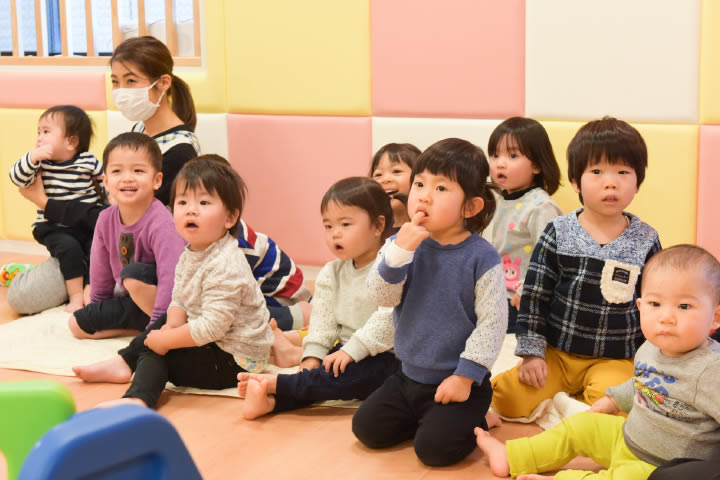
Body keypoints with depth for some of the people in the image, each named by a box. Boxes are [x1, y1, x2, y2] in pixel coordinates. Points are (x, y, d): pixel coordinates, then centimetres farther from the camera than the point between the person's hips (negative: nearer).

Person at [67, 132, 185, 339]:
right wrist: (97, 306, 20)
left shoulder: (161, 223, -25)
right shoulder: (106, 219, -3)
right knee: (77, 324, -2)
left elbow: (170, 277, -31)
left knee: (133, 275, -34)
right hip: (132, 302, 7)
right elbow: (101, 267, 12)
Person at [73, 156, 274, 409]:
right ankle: (123, 362, 15)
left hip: (236, 358, -10)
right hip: (208, 340, 10)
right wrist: (171, 328, -16)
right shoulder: (190, 254, 3)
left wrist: (166, 340, -22)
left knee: (154, 355, -15)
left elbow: (212, 326, -32)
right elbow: (179, 302, 6)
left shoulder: (225, 267, -28)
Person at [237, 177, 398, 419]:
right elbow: (323, 318, 5)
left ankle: (275, 384, -35)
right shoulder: (332, 273, 10)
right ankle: (271, 401, -39)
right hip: (345, 351, 7)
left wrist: (353, 350, -28)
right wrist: (312, 356, -8)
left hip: (383, 356, -7)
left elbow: (387, 319, -23)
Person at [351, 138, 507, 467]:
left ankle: (473, 423, 12)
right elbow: (382, 297, -13)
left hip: (457, 382, -5)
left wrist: (466, 375, -17)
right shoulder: (401, 244, -4)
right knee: (367, 428, 2)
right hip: (409, 376, 5)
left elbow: (493, 321, -16)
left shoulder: (481, 257, -17)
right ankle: (424, 416, 23)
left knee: (435, 447, -18)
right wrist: (400, 251, -27)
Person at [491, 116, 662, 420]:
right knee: (508, 397, -14)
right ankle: (559, 393, 12)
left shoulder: (645, 241, -2)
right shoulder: (558, 234, -3)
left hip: (614, 359, -1)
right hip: (556, 352, 1)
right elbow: (534, 296, 0)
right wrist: (532, 352, -5)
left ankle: (570, 401, 1)